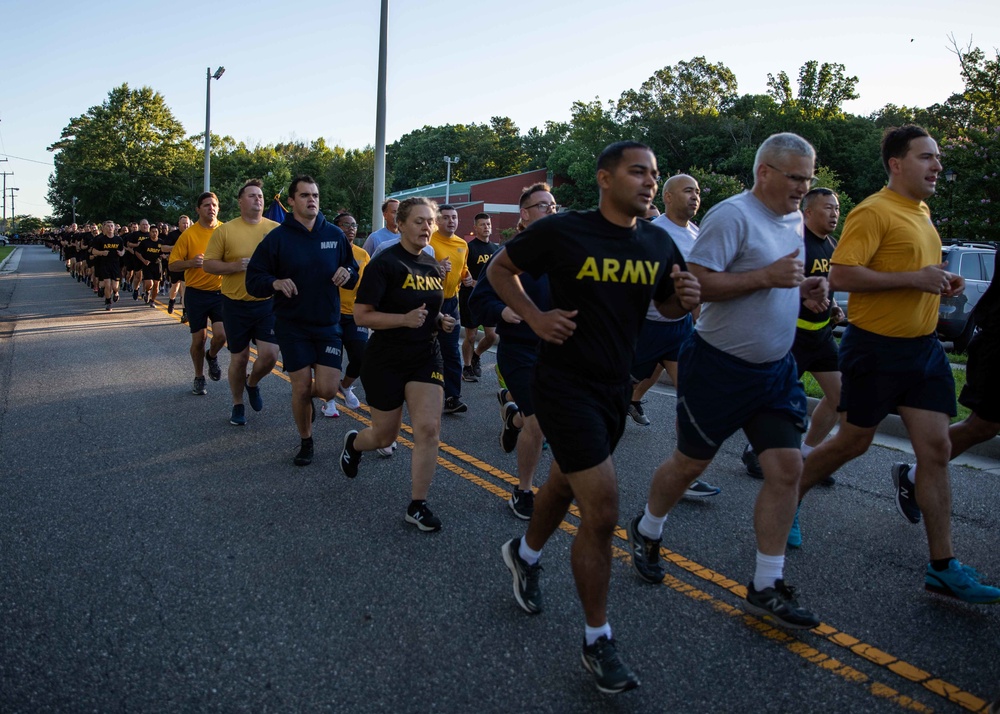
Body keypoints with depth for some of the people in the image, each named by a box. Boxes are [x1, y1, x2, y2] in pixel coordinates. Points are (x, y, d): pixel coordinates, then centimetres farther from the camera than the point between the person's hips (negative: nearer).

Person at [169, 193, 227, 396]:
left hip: (220, 292, 1)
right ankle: (199, 378, 27)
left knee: (221, 334, -14)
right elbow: (173, 264, -3)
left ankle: (212, 356, 21)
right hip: (196, 293, -1)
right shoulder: (189, 234, -5)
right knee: (198, 339, 5)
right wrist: (191, 262, -22)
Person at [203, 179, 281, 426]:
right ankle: (238, 405, 29)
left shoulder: (276, 229, 1)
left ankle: (252, 383, 27)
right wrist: (236, 266, -18)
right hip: (236, 305, -1)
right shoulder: (225, 230, -3)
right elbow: (208, 265, -3)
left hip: (267, 303, 1)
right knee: (239, 357, 8)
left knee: (269, 355, -7)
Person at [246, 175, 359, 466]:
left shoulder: (335, 234, 4)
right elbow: (253, 279, -2)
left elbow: (354, 274, 13)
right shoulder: (277, 237, -3)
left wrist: (347, 274, -11)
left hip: (328, 325, 2)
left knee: (327, 389, -6)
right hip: (292, 326, -2)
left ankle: (307, 398, 31)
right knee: (301, 389, 1)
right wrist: (275, 282, -23)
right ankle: (305, 442, 24)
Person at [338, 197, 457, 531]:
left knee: (429, 429, -9)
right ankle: (353, 443, 47)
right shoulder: (384, 263, -14)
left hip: (426, 357, 5)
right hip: (386, 361, -5)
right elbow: (361, 315, -16)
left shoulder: (431, 264, 7)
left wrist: (441, 320, 1)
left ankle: (417, 506, 4)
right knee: (385, 437, 9)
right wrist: (405, 319, -28)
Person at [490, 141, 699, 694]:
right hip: (564, 383, -7)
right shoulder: (563, 231, -14)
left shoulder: (658, 245, 1)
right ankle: (597, 642, 7)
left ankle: (524, 554, 54)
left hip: (615, 387, 7)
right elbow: (499, 269, -2)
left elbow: (667, 305, 14)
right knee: (602, 510, -11)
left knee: (566, 483, 24)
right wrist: (535, 317, -16)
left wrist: (685, 298, -9)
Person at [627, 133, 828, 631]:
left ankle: (766, 588, 10)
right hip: (720, 366, -7)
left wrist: (803, 289, 4)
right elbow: (696, 283, -25)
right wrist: (767, 276, -26)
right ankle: (645, 532, 36)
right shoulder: (733, 216, -16)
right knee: (690, 464, 7)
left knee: (787, 467, -1)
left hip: (776, 368, 7)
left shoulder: (795, 222, 12)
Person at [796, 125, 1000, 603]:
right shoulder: (873, 212, -13)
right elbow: (840, 276, -22)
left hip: (923, 347, 8)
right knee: (854, 442, 5)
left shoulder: (922, 212, 15)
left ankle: (943, 568, 8)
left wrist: (941, 283, 8)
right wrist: (914, 278, -22)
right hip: (876, 348, -8)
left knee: (936, 449, 2)